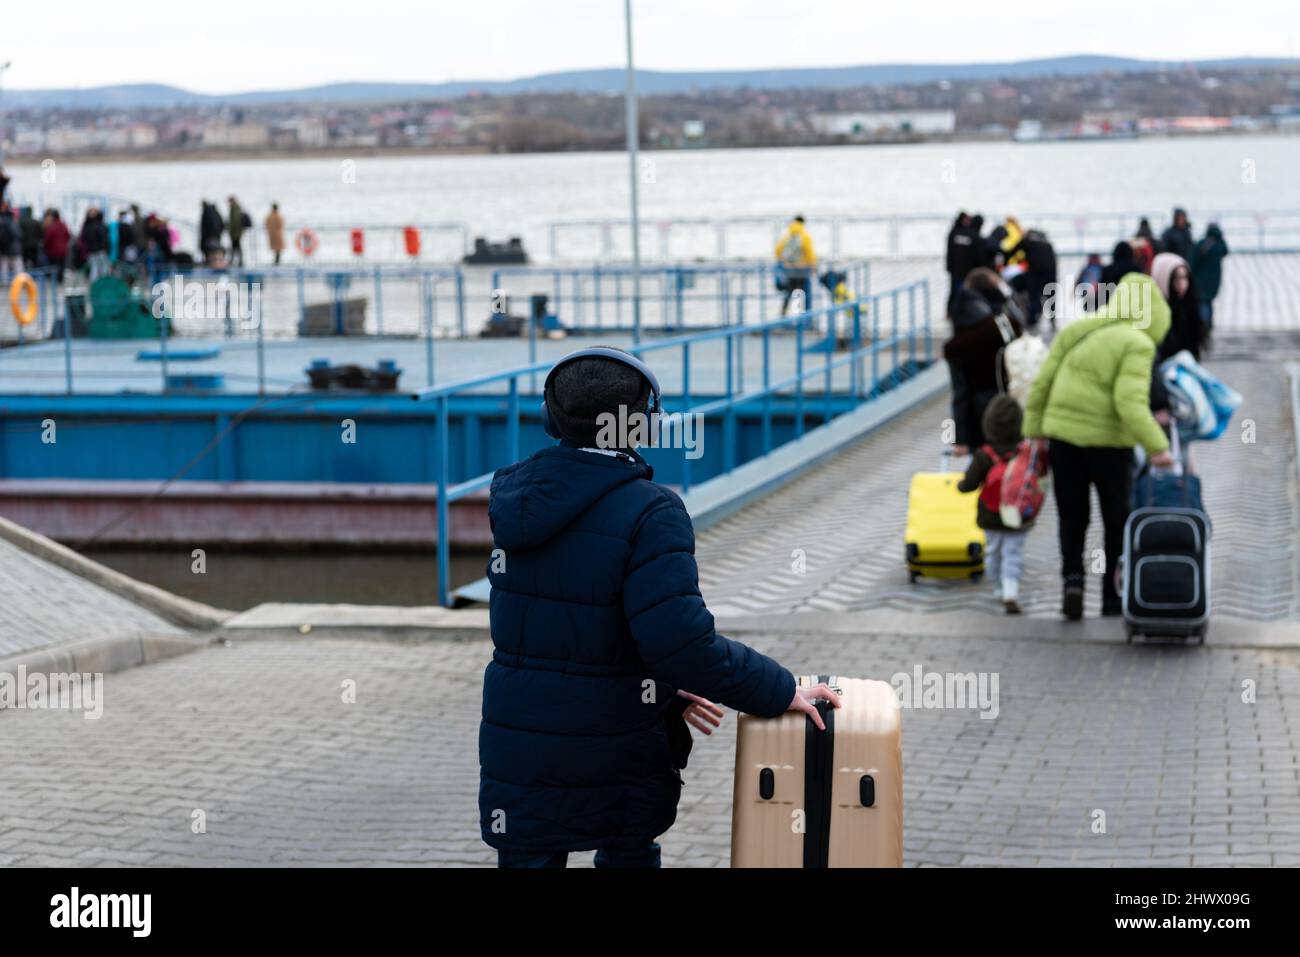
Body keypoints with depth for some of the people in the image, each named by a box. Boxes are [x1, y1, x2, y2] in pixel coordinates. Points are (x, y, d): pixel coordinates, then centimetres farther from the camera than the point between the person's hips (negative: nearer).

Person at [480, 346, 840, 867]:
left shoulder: (512, 493, 0)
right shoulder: (648, 512, -19)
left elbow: (548, 622, 2)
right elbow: (682, 642, -28)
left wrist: (663, 690, 5)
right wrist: (780, 691, -16)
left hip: (520, 745, 4)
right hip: (614, 759, -4)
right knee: (628, 854, 20)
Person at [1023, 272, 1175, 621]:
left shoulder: (1074, 331, 6)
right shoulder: (1137, 344, -12)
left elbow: (1042, 384, 6)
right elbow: (1130, 401, -22)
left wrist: (1034, 429, 12)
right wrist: (1156, 446, -22)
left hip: (1062, 436, 4)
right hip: (1108, 442, -4)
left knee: (1072, 517, 15)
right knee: (1117, 522, 12)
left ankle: (1072, 577, -7)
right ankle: (1113, 597, 15)